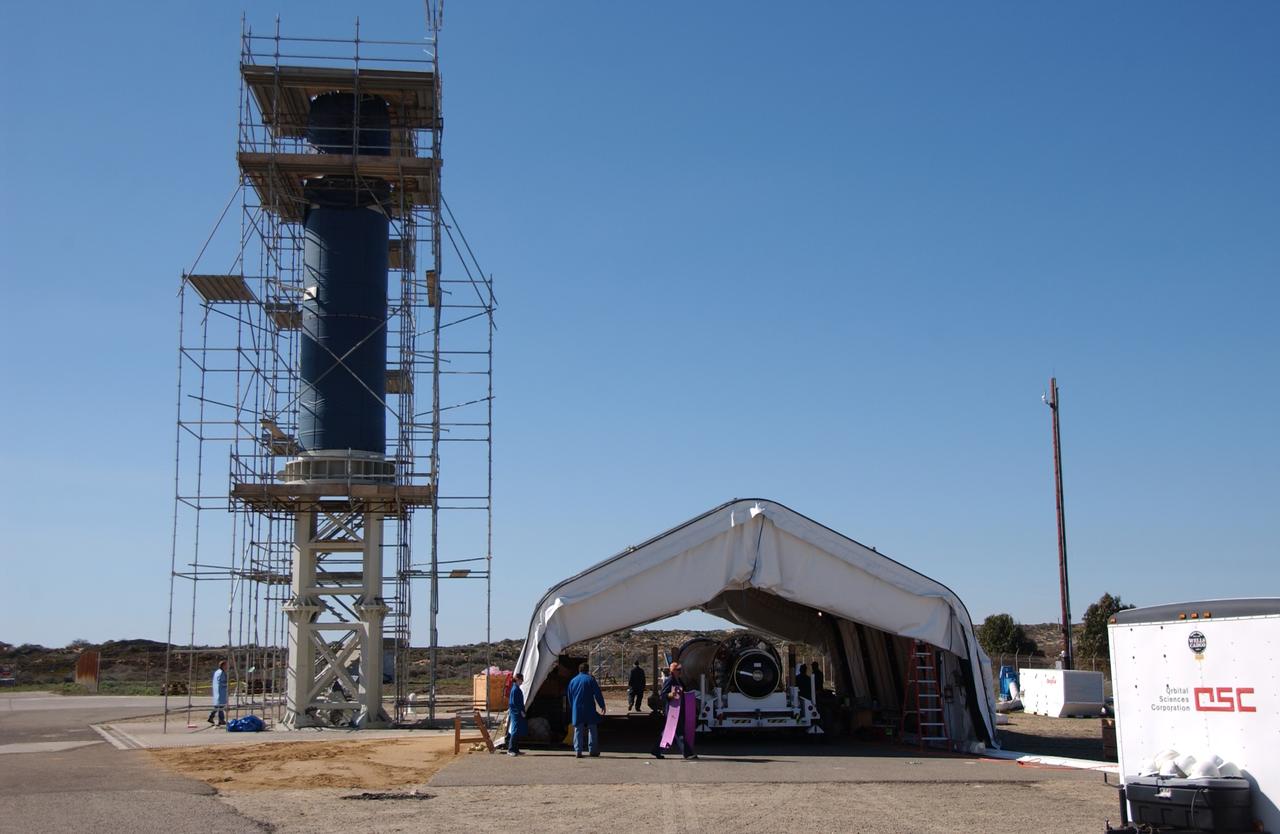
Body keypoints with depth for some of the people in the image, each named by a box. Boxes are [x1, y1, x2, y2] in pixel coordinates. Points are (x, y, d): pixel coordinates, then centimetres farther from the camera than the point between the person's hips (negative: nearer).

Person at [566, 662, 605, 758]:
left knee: (578, 730, 4)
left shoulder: (572, 681, 11)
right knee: (592, 729, 6)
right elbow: (598, 694, -6)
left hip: (577, 710, 3)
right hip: (589, 709, -3)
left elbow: (570, 697, 18)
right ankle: (592, 750, 6)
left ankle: (578, 751, -1)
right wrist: (602, 705, 1)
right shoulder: (590, 679, -4)